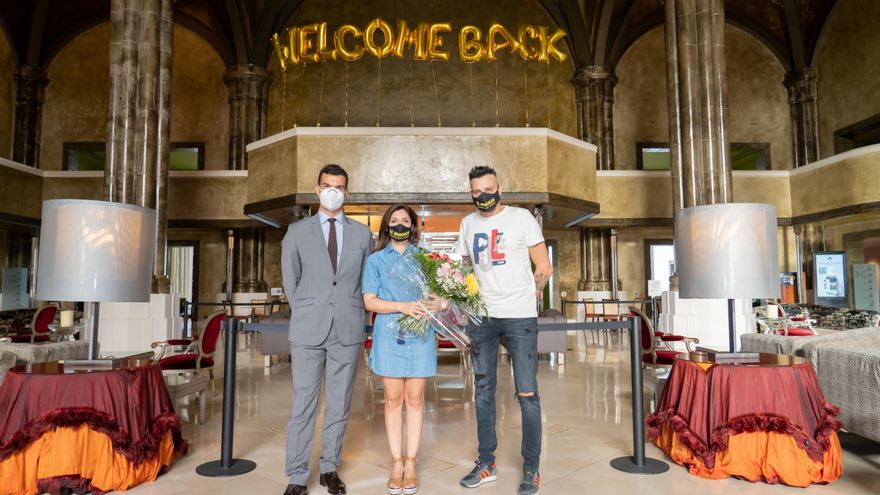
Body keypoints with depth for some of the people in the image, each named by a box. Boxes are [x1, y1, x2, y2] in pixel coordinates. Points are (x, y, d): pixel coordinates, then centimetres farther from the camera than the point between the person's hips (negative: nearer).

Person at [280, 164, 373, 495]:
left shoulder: (362, 234, 8)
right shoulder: (297, 232, 5)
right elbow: (290, 280, 9)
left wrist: (352, 314, 8)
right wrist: (306, 315, 6)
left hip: (348, 330, 1)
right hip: (308, 330, -1)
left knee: (339, 404, 10)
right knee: (303, 405, 3)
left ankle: (330, 468, 24)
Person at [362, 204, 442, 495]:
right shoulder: (376, 260, 8)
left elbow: (440, 295, 7)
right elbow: (370, 301, -1)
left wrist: (431, 305, -16)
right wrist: (402, 306, -16)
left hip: (419, 335, 0)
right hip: (389, 335, 0)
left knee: (415, 398, 4)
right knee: (393, 399, 3)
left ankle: (411, 464, 12)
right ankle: (396, 464, 13)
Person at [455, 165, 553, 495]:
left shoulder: (521, 218, -1)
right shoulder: (468, 223, 11)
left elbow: (544, 267, 0)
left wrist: (526, 295, -2)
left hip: (519, 317, -4)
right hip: (481, 317, 5)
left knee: (527, 394, -1)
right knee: (483, 392, 10)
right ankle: (487, 463, 23)